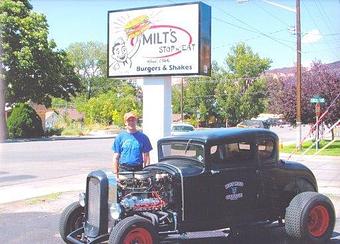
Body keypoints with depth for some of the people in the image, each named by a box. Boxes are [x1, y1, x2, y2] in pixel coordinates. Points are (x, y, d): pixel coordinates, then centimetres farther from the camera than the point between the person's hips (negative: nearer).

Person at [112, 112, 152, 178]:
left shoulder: (143, 137, 7)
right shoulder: (120, 137, 7)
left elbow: (146, 156, 7)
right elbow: (116, 157, 8)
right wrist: (116, 172, 1)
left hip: (138, 169, 0)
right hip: (123, 170, 0)